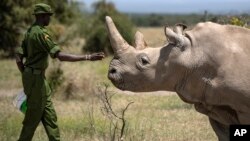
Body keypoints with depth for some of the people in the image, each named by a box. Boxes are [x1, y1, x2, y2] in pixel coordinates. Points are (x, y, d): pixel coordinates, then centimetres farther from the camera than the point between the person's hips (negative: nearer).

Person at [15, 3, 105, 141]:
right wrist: (88, 57, -29)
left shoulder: (30, 32, 11)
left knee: (49, 115, 11)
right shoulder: (40, 33, -20)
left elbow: (18, 58, 13)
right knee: (33, 116, -1)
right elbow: (60, 56, -28)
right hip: (36, 78, -10)